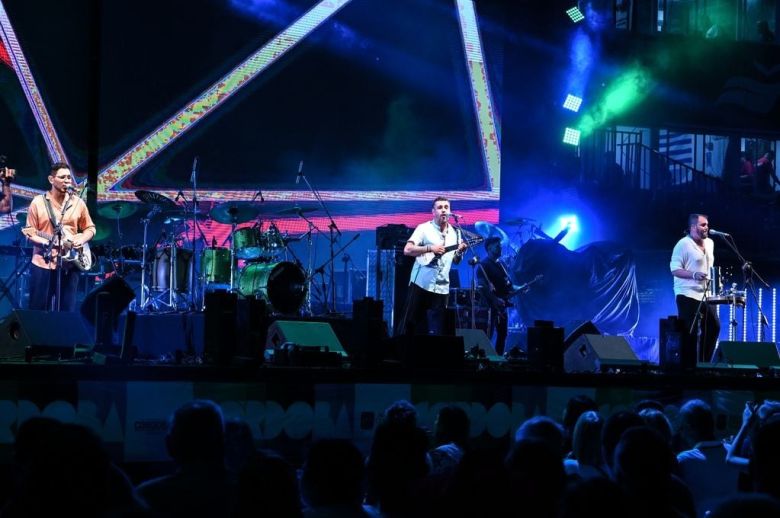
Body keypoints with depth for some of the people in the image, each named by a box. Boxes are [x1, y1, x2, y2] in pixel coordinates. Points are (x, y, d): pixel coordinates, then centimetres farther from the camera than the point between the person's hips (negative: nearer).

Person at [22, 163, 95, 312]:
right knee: (38, 310, 0)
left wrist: (82, 239, -5)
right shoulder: (38, 202, -1)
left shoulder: (78, 203, 7)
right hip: (43, 263, -2)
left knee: (67, 311, 5)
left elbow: (90, 228, 15)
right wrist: (47, 242, -19)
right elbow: (30, 232, -3)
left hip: (69, 264, 3)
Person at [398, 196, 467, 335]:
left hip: (442, 287, 4)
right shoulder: (424, 228, -4)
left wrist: (460, 251, -3)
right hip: (421, 283, -4)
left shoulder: (455, 233, 11)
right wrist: (430, 248, -21)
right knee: (410, 322, -1)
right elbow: (407, 250, -12)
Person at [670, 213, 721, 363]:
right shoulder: (683, 244, -11)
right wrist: (694, 275, -29)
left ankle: (704, 362, 12)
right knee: (689, 332, -7)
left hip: (705, 295, 8)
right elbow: (675, 269, -16)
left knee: (714, 327, 3)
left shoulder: (709, 243, 14)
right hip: (688, 295, -8)